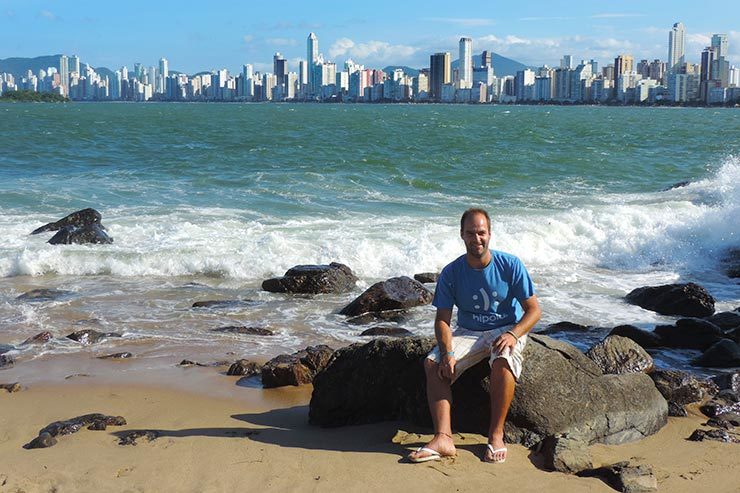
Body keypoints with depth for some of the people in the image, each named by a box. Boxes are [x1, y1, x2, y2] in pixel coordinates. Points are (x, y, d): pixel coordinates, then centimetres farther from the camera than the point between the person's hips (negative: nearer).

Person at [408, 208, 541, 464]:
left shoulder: (510, 265, -10)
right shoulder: (450, 274, -6)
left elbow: (533, 310, -8)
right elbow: (442, 319, -7)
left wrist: (513, 334, -27)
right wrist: (448, 353, -25)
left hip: (506, 330, -2)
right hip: (468, 332, 3)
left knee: (503, 360, -37)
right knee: (433, 363, -23)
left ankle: (496, 435, -26)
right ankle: (443, 438, -32)